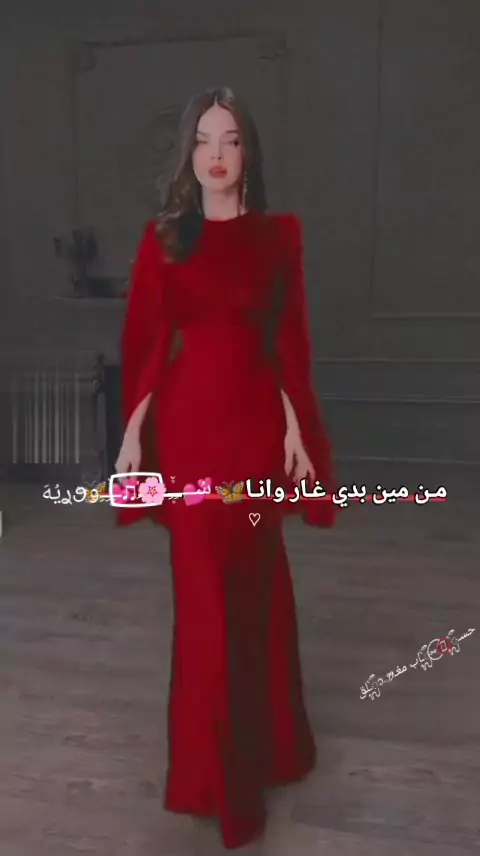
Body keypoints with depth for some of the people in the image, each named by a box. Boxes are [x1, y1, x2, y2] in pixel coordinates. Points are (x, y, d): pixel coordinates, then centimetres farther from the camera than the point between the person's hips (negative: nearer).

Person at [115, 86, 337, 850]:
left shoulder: (279, 235, 5)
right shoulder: (164, 237, 4)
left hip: (258, 418, 1)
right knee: (205, 586, 5)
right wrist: (132, 430, -2)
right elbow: (147, 341, 2)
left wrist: (297, 428, -1)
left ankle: (263, 742, 33)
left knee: (255, 579, 11)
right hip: (189, 418, 0)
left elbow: (291, 340, 3)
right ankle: (220, 767, 24)